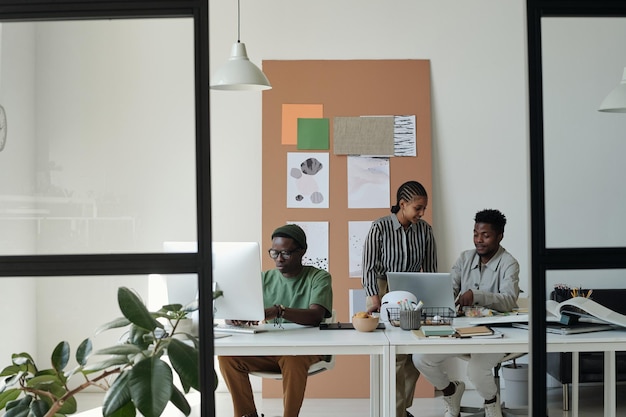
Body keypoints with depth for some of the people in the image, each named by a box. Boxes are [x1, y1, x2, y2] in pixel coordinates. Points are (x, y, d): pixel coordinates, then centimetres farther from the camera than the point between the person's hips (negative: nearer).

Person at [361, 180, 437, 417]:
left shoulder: (425, 230, 1)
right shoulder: (380, 227, -11)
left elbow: (430, 269, 5)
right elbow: (369, 266, -12)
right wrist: (373, 297, -22)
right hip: (384, 293, -4)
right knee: (395, 355, -13)